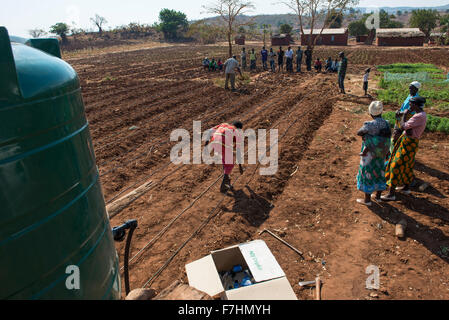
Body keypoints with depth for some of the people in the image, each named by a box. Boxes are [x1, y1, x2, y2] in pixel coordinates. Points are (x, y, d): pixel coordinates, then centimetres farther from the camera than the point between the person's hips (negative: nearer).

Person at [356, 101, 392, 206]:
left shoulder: (369, 125, -24)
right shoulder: (386, 124, -5)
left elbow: (358, 133, -11)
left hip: (369, 154, -6)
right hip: (380, 154, 6)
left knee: (367, 174, 7)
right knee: (379, 172, 21)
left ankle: (367, 199, 17)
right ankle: (378, 195, 36)